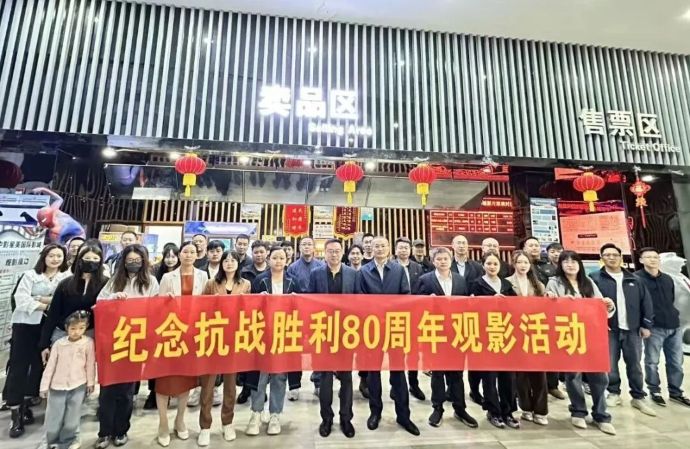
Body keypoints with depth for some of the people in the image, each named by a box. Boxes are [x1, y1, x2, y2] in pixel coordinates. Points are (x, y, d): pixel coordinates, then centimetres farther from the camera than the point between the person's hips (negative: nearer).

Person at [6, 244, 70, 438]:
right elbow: (21, 298, -8)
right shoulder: (30, 275, 4)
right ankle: (15, 414, 9)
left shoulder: (67, 277, 3)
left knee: (39, 365, 9)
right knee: (18, 366, 0)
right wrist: (47, 304, -15)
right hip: (25, 324, -1)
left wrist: (43, 299, -15)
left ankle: (25, 404, 28)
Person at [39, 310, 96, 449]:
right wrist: (44, 386, 1)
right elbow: (50, 366, 0)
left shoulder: (88, 343, -13)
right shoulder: (59, 343, -9)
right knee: (53, 417, 13)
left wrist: (90, 382, -1)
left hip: (78, 386, -1)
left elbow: (90, 364, -5)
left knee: (72, 417, 11)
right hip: (57, 386, 1)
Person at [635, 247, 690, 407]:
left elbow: (671, 301, 23)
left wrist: (673, 316, 14)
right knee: (652, 362, 4)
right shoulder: (637, 278, -8)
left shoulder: (668, 279, 14)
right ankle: (654, 391, 18)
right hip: (654, 327, -6)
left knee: (676, 362, 13)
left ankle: (675, 392, 28)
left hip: (674, 326, 6)